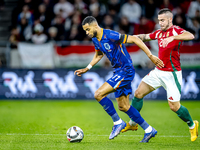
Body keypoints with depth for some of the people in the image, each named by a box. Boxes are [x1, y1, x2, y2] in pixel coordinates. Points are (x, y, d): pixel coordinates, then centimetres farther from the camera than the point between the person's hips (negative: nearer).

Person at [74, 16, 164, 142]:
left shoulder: (110, 35, -21)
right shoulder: (96, 40, 7)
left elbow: (134, 39, -21)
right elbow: (99, 55, 28)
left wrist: (150, 56, -22)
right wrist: (86, 69, 21)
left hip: (126, 70, -9)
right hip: (119, 71, 9)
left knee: (99, 94, -17)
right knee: (123, 106, 11)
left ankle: (118, 122, -3)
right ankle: (149, 130, 21)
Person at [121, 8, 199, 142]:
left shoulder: (176, 31, -14)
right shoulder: (159, 33, 8)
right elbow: (145, 37, 25)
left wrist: (172, 37, -46)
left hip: (172, 74, -7)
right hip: (158, 72, 7)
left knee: (174, 106, -8)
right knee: (138, 93, 5)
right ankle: (132, 123, 21)